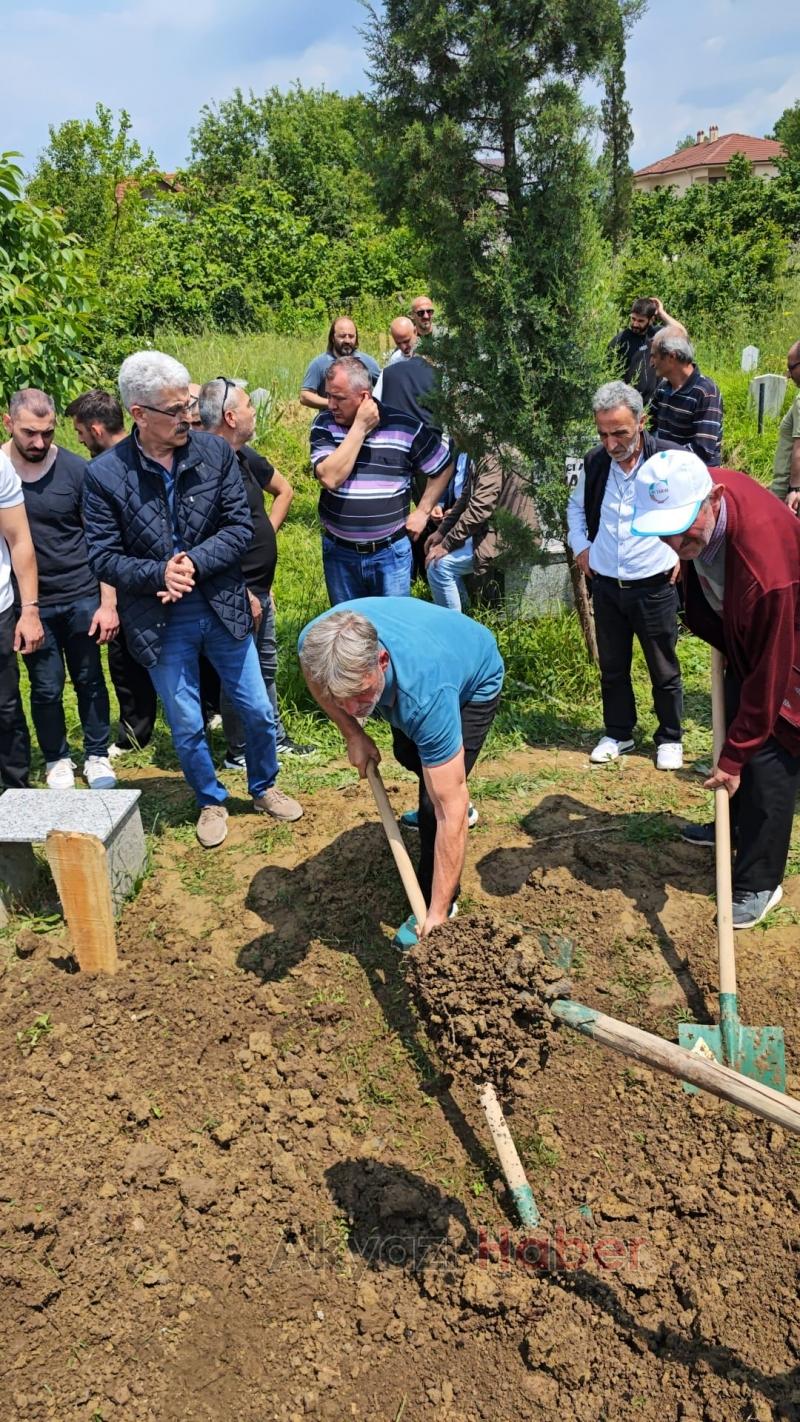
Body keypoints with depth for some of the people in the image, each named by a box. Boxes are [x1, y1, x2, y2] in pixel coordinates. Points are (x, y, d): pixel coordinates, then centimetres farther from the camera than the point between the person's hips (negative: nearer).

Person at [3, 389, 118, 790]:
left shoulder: (75, 469, -6)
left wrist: (108, 603, -6)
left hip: (82, 597, 0)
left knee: (89, 681, 10)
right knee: (46, 688, 8)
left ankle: (97, 756, 26)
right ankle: (56, 760, 27)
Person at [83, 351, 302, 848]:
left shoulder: (216, 451, -6)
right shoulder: (105, 474, -11)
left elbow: (241, 527, -6)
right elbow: (104, 556, -7)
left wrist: (194, 564, -20)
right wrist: (159, 574, -23)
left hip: (223, 606, 2)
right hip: (162, 620, -1)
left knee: (258, 710, 12)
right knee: (187, 726, 11)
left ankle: (265, 787, 39)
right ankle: (211, 801, 36)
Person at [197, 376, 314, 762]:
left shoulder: (245, 458, 8)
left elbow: (284, 490, 26)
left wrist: (268, 532, 13)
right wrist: (243, 593, -24)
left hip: (259, 587, 10)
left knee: (266, 665, 20)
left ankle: (274, 737, 35)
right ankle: (239, 753, 18)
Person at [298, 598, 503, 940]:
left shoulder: (426, 695, -48)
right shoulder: (316, 643, -36)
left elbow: (450, 810, -43)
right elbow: (316, 680, -7)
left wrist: (438, 915, -41)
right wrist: (353, 735, -16)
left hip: (476, 682, -6)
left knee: (438, 799, -17)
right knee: (408, 756, 27)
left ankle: (433, 906, 6)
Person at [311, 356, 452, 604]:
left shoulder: (405, 427, -8)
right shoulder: (324, 425, -5)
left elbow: (443, 468, 5)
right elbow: (330, 478, -21)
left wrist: (422, 512, -1)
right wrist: (360, 428, -19)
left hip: (390, 553, -1)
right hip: (339, 553, 2)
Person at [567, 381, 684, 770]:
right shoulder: (594, 462, -2)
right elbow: (576, 506, 19)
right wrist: (580, 545, 6)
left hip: (654, 587, -3)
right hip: (605, 586, 4)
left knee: (664, 670, 11)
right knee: (612, 667, 16)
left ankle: (670, 739, 28)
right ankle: (618, 734, 34)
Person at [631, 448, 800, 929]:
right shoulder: (692, 493, -23)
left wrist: (735, 755, -28)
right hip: (744, 634, 8)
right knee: (735, 724, 22)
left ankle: (759, 884, 10)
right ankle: (735, 826, 45)